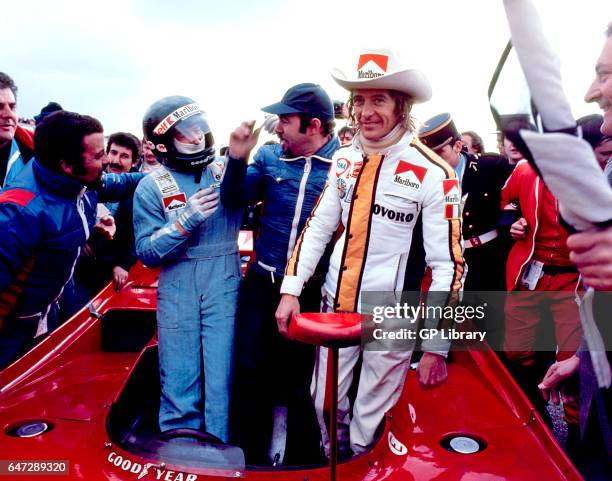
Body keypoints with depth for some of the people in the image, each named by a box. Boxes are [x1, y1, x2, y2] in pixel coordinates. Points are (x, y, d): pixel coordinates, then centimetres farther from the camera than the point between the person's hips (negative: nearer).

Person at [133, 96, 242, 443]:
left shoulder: (225, 170, 5)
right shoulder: (152, 186, 1)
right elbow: (147, 253, -4)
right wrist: (185, 220, -16)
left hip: (224, 287, 0)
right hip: (177, 292, 0)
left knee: (220, 384, 4)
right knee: (179, 387, 8)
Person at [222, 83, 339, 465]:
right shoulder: (270, 155, 1)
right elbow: (234, 200, 0)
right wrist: (238, 157, -15)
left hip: (313, 288, -3)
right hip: (263, 281, 4)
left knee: (300, 377, 12)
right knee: (251, 369, 12)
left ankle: (301, 459, 36)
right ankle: (252, 455, 34)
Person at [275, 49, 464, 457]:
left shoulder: (433, 174, -13)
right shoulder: (344, 160, 4)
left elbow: (447, 263, -12)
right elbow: (318, 227, 8)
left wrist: (436, 347, -11)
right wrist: (291, 290, 0)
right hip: (337, 304, 5)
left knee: (371, 421, 8)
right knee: (325, 403, 18)